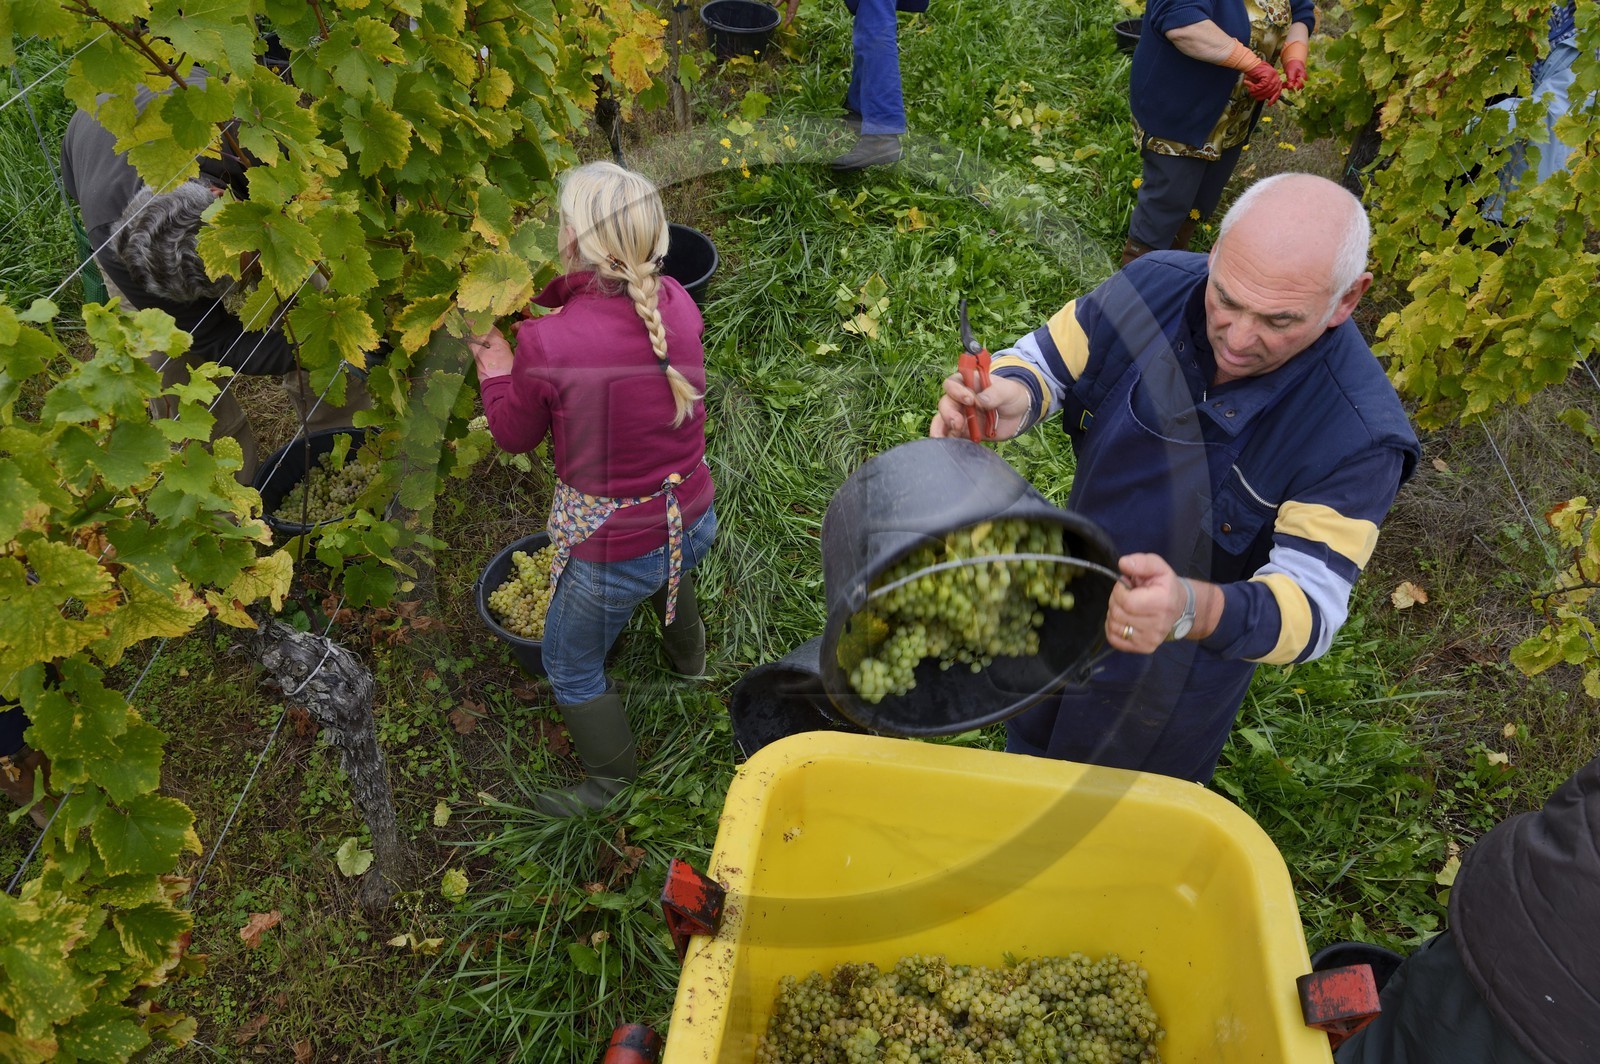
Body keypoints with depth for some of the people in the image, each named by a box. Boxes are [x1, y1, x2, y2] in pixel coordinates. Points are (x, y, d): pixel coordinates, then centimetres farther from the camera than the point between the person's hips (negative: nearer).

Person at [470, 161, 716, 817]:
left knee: (571, 667, 23)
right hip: (695, 524, 6)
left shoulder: (547, 342, -27)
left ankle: (612, 781, 45)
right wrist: (553, 300, 6)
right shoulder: (676, 303, -12)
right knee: (668, 565, 42)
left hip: (611, 550, -5)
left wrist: (495, 361, 5)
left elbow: (515, 436, -7)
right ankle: (688, 652, 72)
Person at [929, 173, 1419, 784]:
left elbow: (1311, 605, -34)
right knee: (1031, 741, 33)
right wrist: (1015, 397, -37)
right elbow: (1045, 360, -11)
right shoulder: (1156, 286, -23)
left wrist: (1193, 609, -56)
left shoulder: (1359, 434, -33)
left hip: (1179, 673, -3)